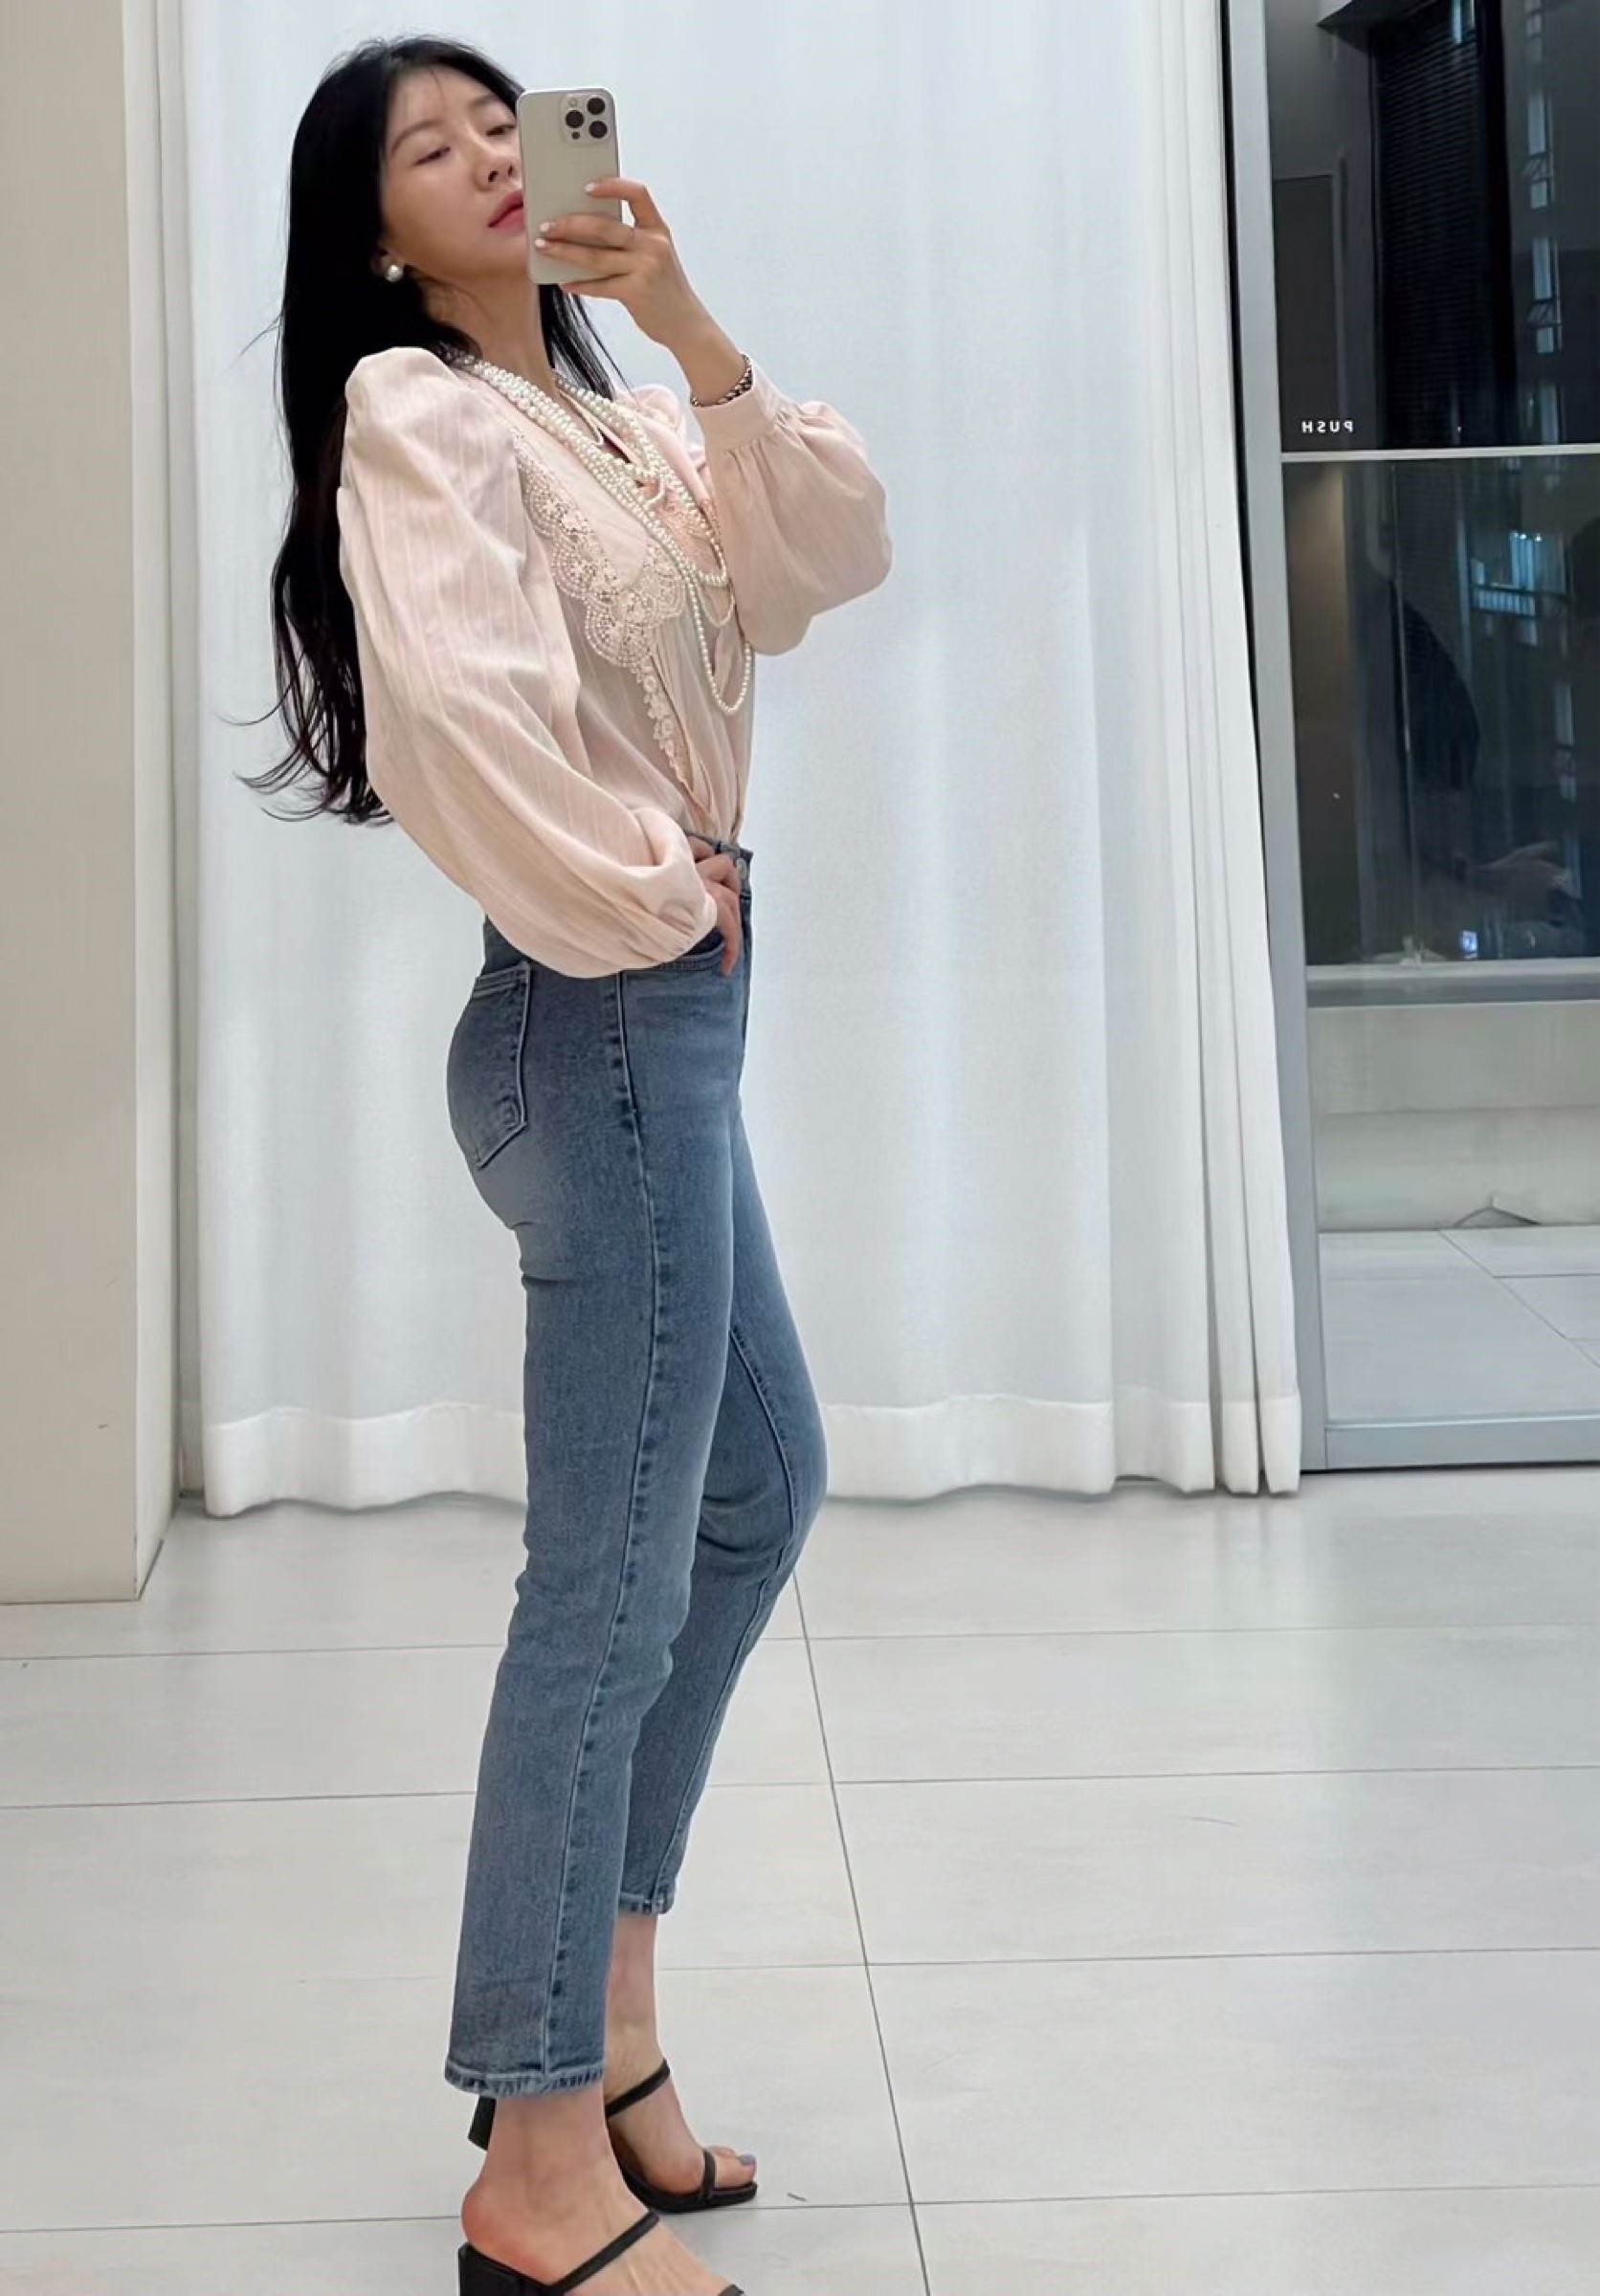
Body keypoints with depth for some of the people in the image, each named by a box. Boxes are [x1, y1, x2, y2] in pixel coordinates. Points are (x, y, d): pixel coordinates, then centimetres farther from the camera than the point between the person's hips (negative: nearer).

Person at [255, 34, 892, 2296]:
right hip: (600, 1020, -10)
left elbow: (835, 550, 3)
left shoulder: (603, 410, 15)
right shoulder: (413, 409, -11)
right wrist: (637, 899, -14)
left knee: (758, 1489, 20)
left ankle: (603, 2011, 28)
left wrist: (687, 322, -5)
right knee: (613, 1579, -8)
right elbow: (465, 696, -26)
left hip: (669, 1011, 10)